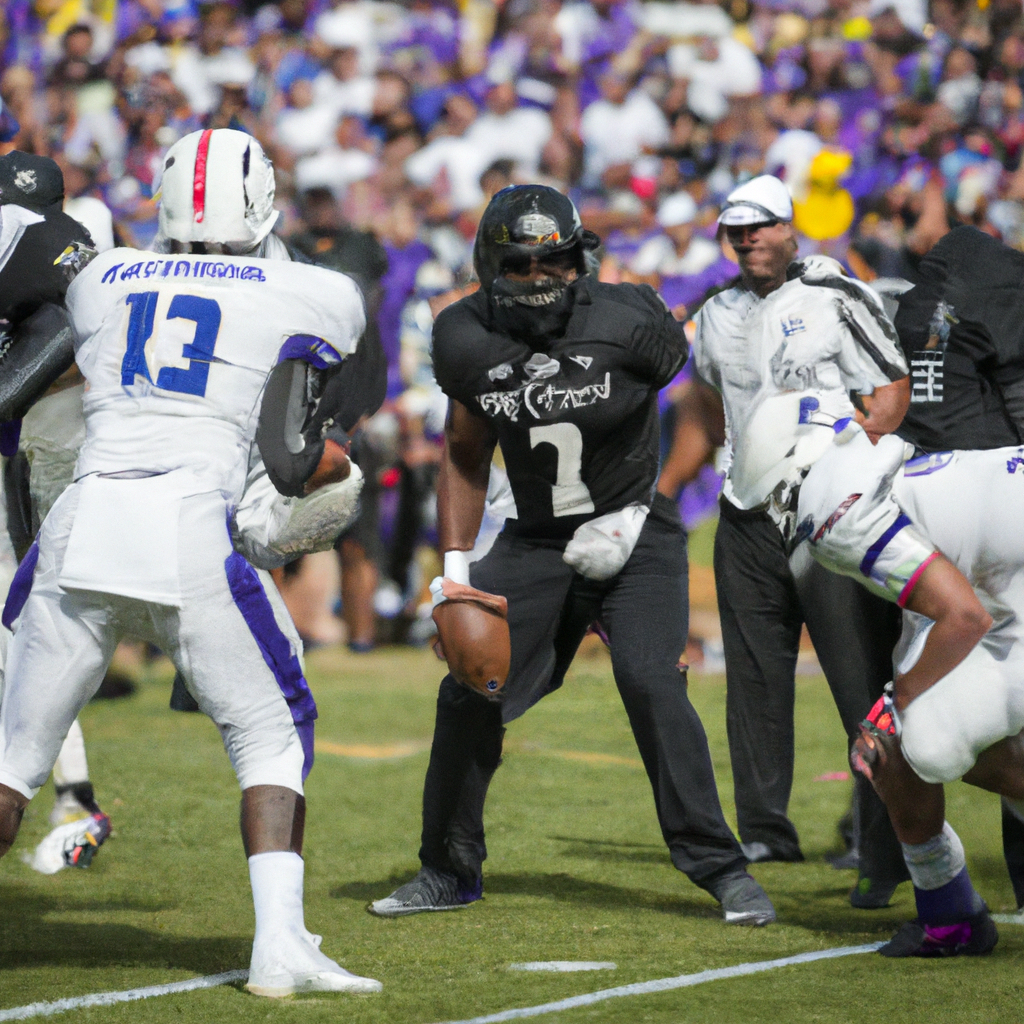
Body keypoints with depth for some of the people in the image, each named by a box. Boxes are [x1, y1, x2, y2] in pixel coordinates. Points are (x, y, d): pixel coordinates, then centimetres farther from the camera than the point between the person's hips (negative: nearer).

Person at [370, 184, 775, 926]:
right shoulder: (469, 342, -6)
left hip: (635, 534, -4)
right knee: (468, 694, -2)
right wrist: (454, 566, 0)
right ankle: (450, 871, 18)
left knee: (650, 682, -22)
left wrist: (638, 514, -7)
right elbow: (465, 457, 7)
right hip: (537, 543, 4)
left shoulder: (626, 325, -18)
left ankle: (721, 869, -12)